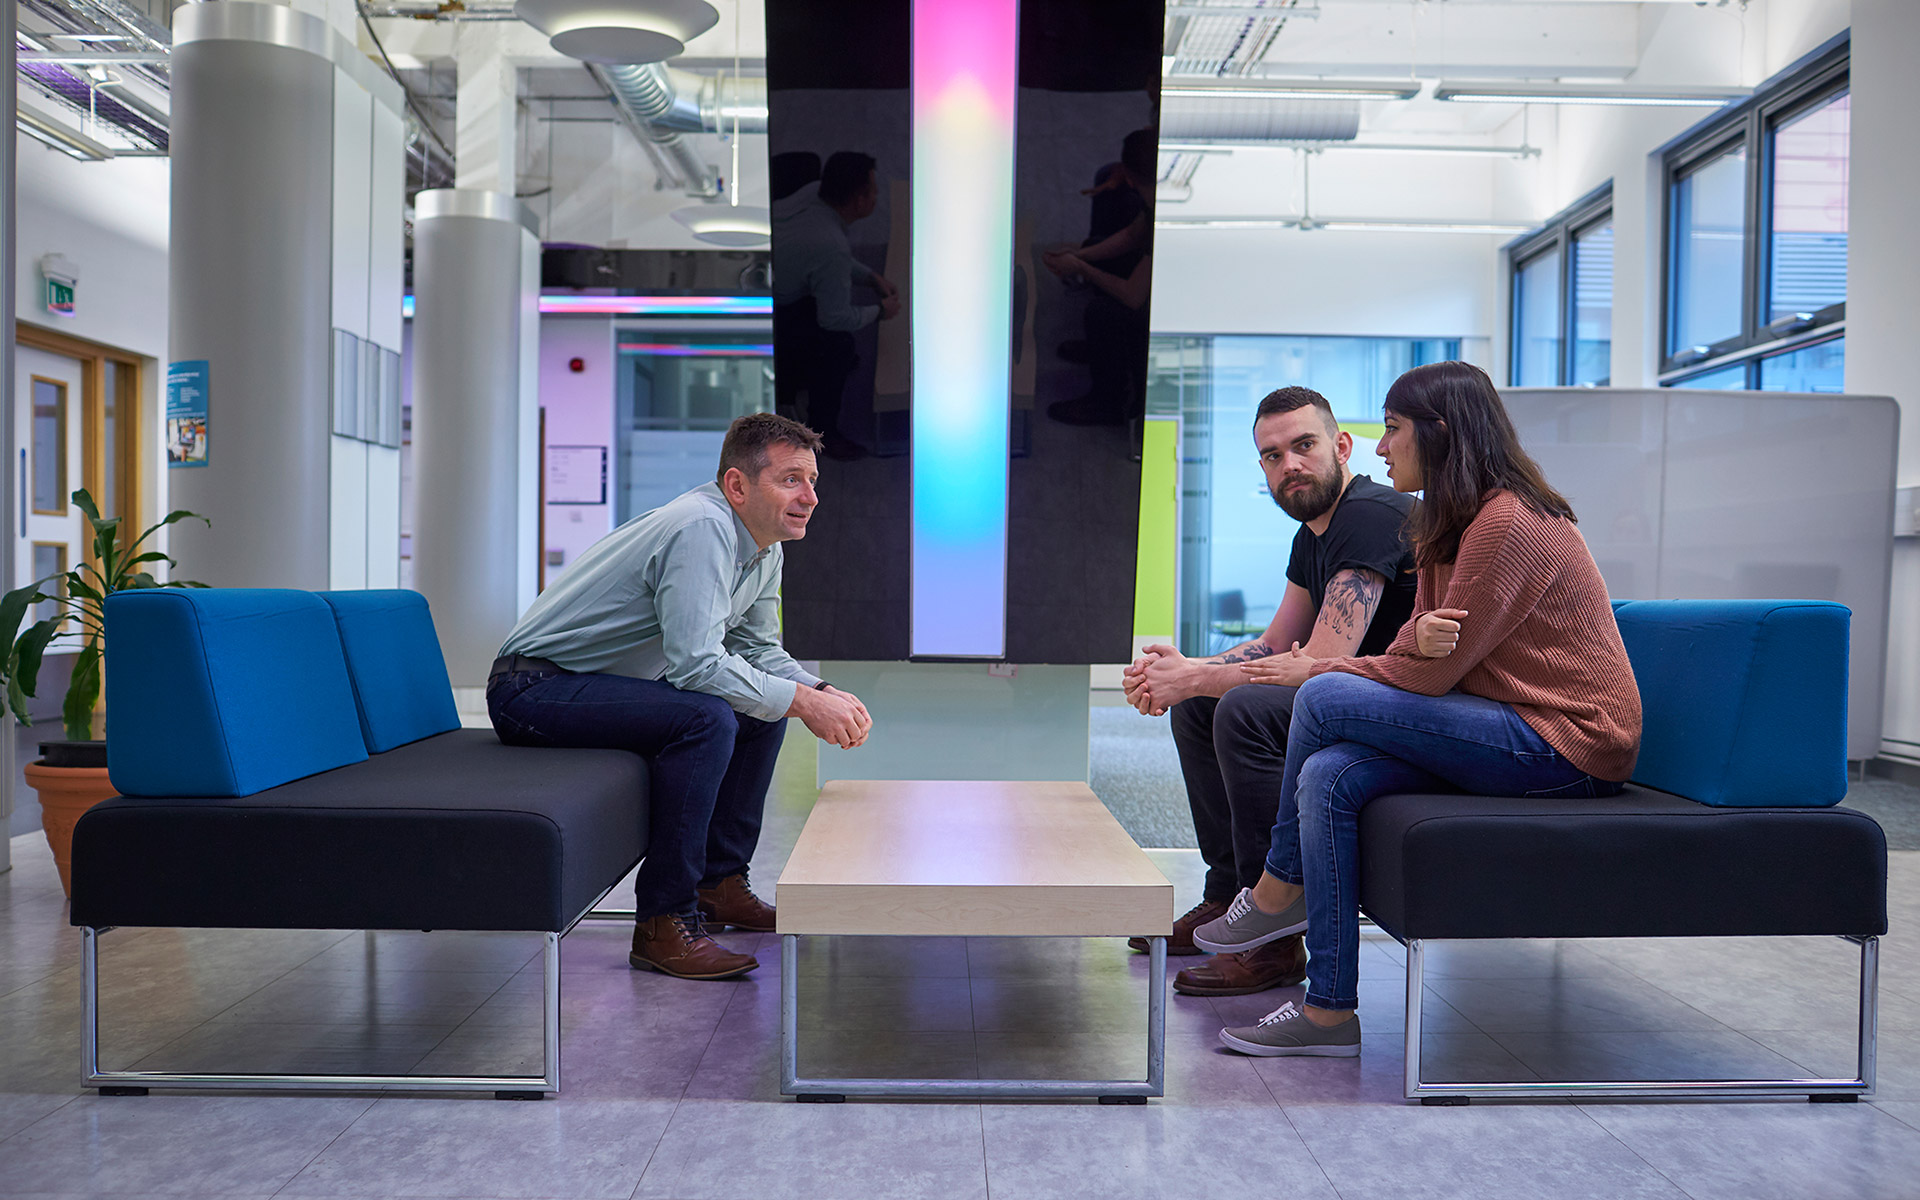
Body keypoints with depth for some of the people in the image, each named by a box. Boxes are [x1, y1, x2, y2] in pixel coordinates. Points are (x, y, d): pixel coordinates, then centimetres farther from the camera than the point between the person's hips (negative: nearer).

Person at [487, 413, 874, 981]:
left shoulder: (763, 545, 6)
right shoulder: (703, 529, -25)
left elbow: (758, 648, 13)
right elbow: (697, 663, -34)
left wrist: (821, 691, -5)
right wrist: (800, 700, -27)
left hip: (605, 681, 10)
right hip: (534, 687, -10)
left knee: (762, 706, 8)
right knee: (707, 717, -30)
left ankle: (719, 881, 16)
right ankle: (664, 923, -20)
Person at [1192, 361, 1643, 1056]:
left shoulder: (1509, 523, -18)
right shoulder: (1448, 522, 15)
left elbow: (1436, 672, -19)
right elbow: (1421, 653, 8)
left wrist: (1316, 673, -7)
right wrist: (1420, 639, -19)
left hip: (1567, 744, -9)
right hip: (1511, 729, 9)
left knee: (1324, 701, -21)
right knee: (1330, 779, -14)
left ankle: (1277, 893, -1)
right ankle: (1329, 1012, -7)